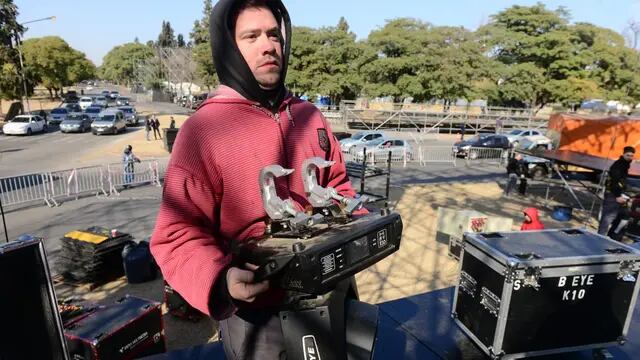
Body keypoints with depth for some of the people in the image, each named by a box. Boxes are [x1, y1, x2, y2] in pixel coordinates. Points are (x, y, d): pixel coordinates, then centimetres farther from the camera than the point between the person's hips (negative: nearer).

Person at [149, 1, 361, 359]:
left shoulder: (309, 116, 3)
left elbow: (336, 185, 12)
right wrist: (220, 281, -32)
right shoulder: (203, 130, -15)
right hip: (258, 312, -5)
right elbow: (179, 234, -16)